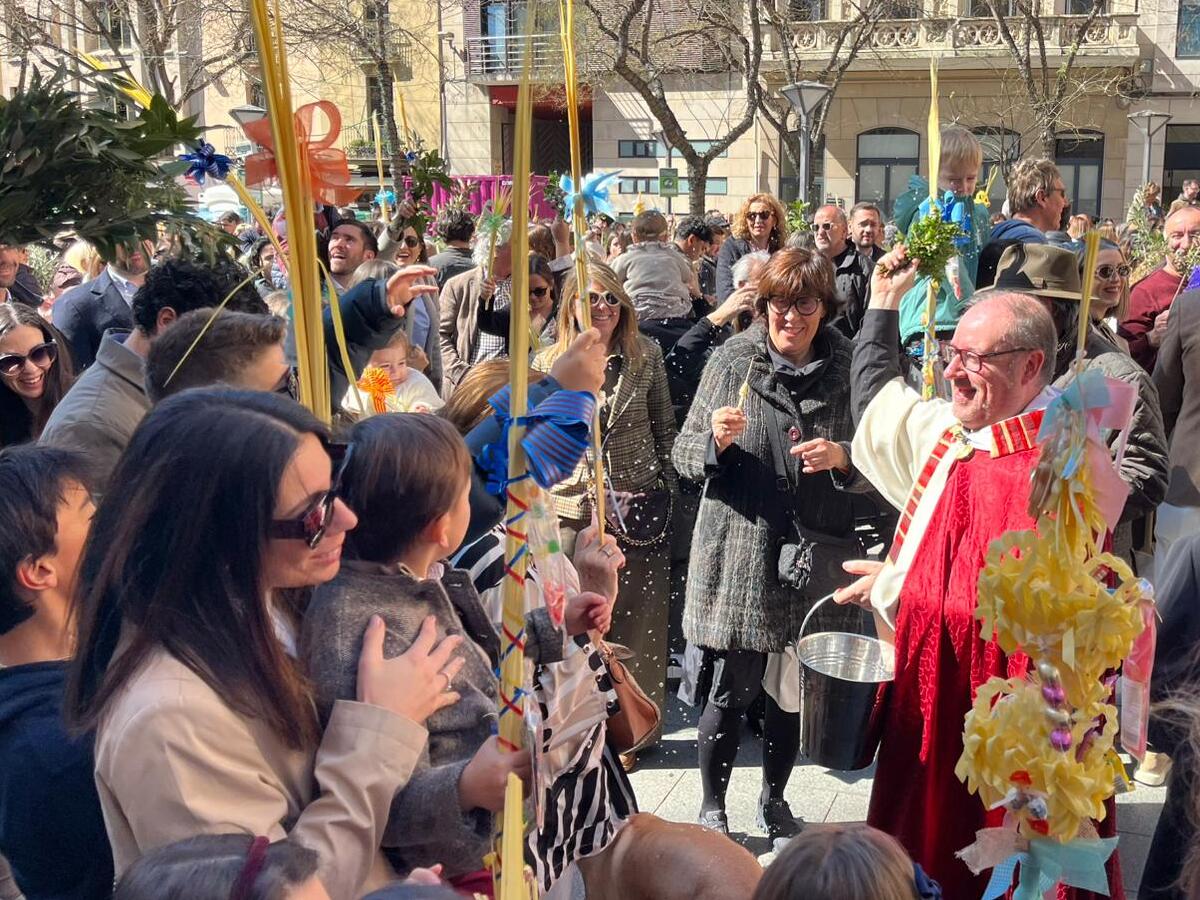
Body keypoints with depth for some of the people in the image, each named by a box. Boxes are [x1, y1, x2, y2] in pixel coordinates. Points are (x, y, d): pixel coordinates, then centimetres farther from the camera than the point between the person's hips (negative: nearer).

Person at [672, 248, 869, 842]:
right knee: (728, 689, 4)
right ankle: (712, 809, 25)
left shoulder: (848, 366, 2)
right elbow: (684, 455, 1)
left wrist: (841, 456, -13)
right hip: (738, 553, -2)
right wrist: (715, 439, -20)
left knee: (793, 693, 14)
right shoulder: (733, 360, -2)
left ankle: (774, 800, 37)